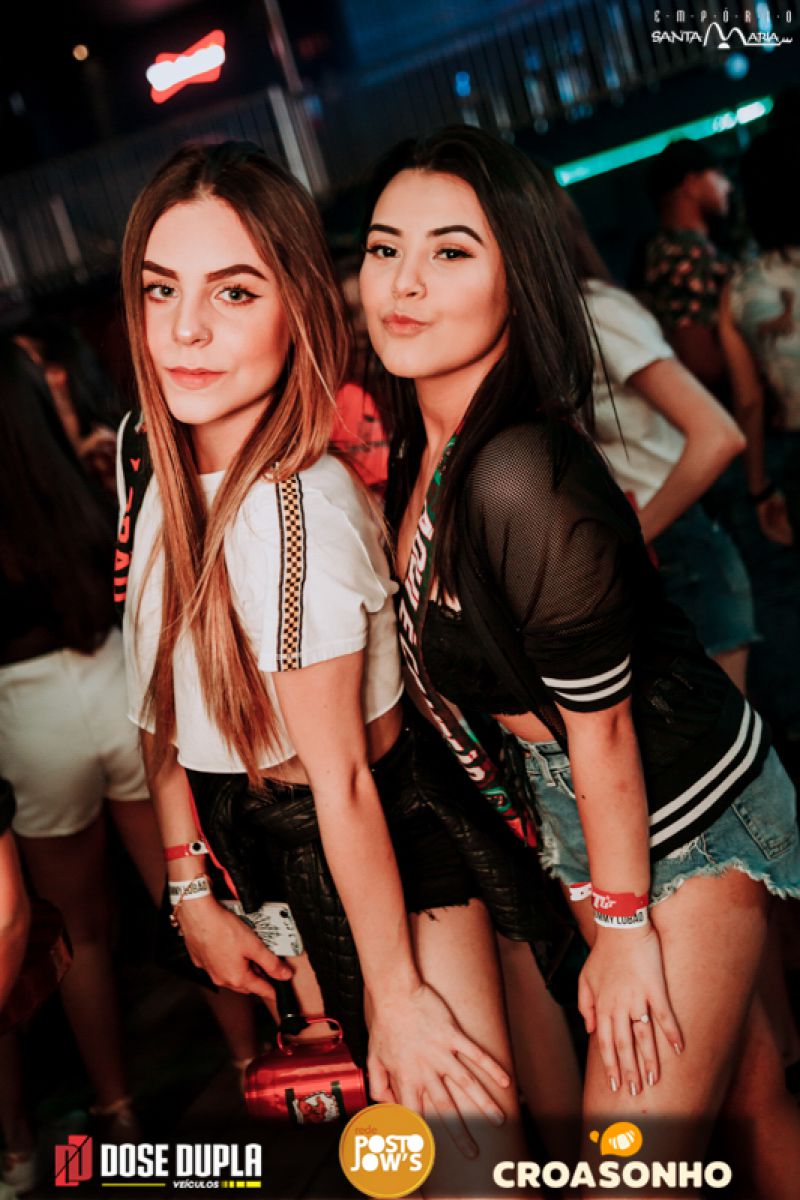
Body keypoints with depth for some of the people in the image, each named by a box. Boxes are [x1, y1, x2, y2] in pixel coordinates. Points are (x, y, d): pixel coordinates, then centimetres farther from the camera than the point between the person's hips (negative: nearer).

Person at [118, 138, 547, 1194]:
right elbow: (167, 711, 3)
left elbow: (341, 777, -23)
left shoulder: (290, 508, -30)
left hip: (390, 854, -8)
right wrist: (192, 892, 5)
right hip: (269, 848, 8)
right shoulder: (163, 470, -3)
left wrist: (395, 993, -13)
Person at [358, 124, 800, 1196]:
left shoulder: (522, 482, -30)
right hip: (572, 812, 8)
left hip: (684, 824, -7)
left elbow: (600, 725, -21)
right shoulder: (419, 445, -3)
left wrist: (623, 927, -12)